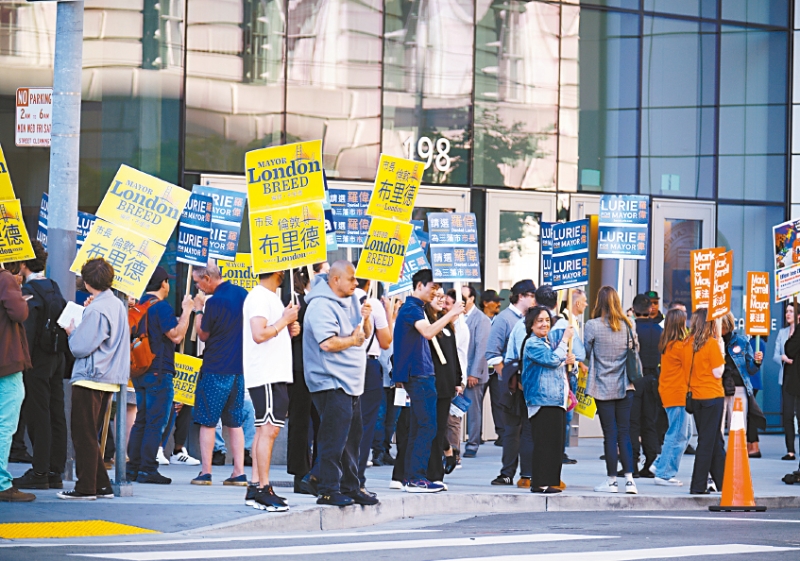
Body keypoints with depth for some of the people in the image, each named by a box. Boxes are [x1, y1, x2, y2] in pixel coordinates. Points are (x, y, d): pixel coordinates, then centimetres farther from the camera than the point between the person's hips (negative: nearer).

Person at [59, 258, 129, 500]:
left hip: (90, 378, -9)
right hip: (110, 378, 9)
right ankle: (102, 485, 15)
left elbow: (80, 348, -17)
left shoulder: (96, 310, -17)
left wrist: (72, 332, 1)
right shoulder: (118, 306, 10)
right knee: (91, 435, 15)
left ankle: (86, 487, -2)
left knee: (83, 435, -3)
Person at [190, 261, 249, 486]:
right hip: (240, 368, 7)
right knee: (235, 422, 10)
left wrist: (198, 309, 5)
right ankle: (239, 473, 6)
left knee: (207, 421, 1)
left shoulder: (214, 302, -15)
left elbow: (203, 335, -5)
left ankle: (205, 472, -1)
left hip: (215, 369, -7)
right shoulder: (243, 294, 7)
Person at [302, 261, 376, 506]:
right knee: (334, 438, -10)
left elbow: (366, 334, 21)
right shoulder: (321, 306, -14)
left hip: (351, 382, 9)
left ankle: (350, 486, 21)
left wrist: (366, 319, 1)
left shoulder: (350, 301, 15)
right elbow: (328, 343, -24)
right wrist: (353, 340, -9)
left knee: (352, 437, 13)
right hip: (331, 382, -9)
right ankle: (328, 490, -7)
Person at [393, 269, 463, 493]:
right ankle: (416, 477, -13)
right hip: (419, 375, -11)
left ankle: (411, 476, 13)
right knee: (426, 426, -12)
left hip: (420, 375, 11)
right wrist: (451, 313, -23)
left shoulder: (415, 308, 20)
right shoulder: (411, 309, -12)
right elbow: (428, 332, -27)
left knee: (418, 427, 11)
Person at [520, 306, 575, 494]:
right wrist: (565, 339, -11)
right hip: (542, 400, -9)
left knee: (555, 442, 7)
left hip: (557, 400, 9)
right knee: (544, 442, -11)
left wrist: (567, 360, 11)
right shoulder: (532, 344, -8)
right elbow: (552, 360, -20)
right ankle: (540, 483, -9)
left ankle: (550, 481, 11)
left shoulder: (549, 342, 21)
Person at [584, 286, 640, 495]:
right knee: (624, 432, 6)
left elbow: (586, 352, -1)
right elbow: (636, 351, 8)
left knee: (610, 434, 1)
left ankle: (611, 480, 6)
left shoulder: (592, 326, -10)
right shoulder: (628, 325, 0)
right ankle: (629, 478, -1)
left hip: (603, 387, -3)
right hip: (625, 386, 3)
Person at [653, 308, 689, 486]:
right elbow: (689, 371, -9)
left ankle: (661, 466, 18)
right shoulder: (680, 346, -16)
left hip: (668, 393, 9)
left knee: (682, 435, 16)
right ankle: (664, 474, -1)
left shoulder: (666, 344, 10)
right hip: (678, 395, -9)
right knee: (677, 436, -3)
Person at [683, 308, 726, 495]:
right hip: (712, 396, -6)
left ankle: (723, 482, 20)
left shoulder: (687, 344, 4)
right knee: (707, 442, -1)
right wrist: (721, 351, -4)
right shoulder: (712, 343, -13)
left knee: (715, 442, 15)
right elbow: (717, 372, -12)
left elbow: (686, 370, 10)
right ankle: (698, 485, -1)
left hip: (695, 396, 6)